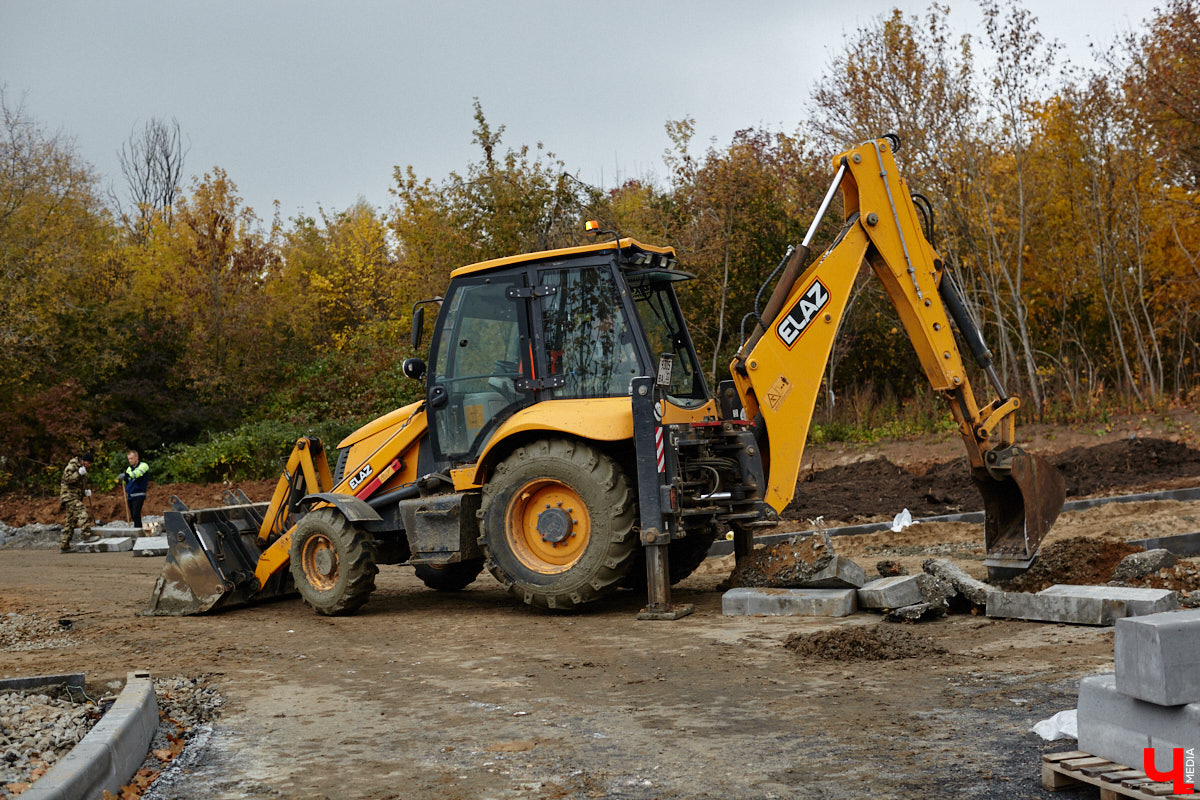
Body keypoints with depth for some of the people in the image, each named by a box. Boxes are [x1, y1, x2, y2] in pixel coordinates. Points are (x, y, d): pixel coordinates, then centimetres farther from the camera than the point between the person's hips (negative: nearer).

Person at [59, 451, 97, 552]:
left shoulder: (84, 470, 23)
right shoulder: (72, 466, -5)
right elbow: (67, 479, -19)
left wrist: (86, 492, 11)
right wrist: (78, 473, -24)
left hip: (76, 498, 9)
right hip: (69, 496, -9)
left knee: (71, 522, 9)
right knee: (82, 514, -25)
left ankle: (63, 546, 13)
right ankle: (86, 535, -33)